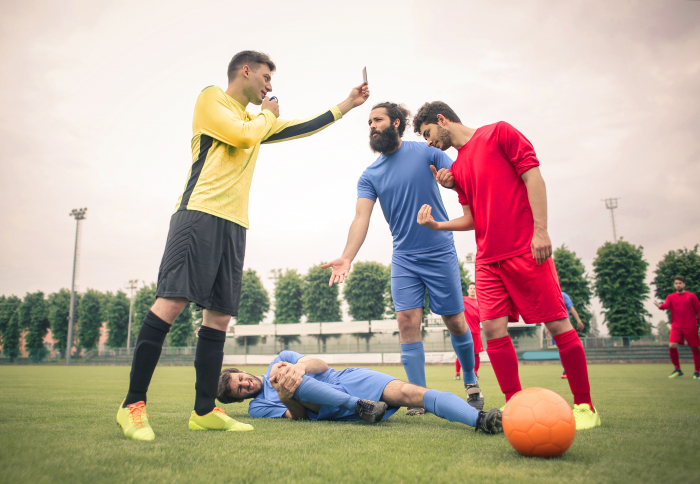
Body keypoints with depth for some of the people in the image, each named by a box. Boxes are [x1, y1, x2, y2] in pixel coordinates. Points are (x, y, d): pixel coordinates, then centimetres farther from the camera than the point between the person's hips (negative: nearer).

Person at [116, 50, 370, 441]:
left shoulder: (256, 120, 29)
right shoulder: (211, 98, 8)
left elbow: (303, 128, 33)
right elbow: (243, 135, -9)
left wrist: (347, 104, 35)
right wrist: (267, 116, 11)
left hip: (234, 223, 8)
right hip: (201, 212, -8)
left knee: (219, 315, 2)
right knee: (172, 302, -16)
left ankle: (205, 412, 7)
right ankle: (133, 405, -9)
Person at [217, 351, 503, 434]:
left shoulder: (279, 360, 18)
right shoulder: (258, 407, 12)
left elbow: (321, 365, 4)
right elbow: (299, 416, -4)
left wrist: (301, 366, -19)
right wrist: (285, 398, -27)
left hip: (348, 378, 2)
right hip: (332, 412, -1)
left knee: (407, 391, -25)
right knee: (290, 382, -27)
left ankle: (480, 419, -37)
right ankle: (361, 406, -33)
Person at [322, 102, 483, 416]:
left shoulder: (425, 152, -3)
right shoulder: (370, 175, 4)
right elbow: (361, 217, -7)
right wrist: (347, 257, -23)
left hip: (440, 252, -2)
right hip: (403, 257, 2)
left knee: (455, 322, 6)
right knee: (408, 322, -7)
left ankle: (471, 383, 30)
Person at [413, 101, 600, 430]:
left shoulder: (499, 133, 3)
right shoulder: (457, 168, 19)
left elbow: (532, 176, -5)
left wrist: (540, 230, -14)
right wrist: (437, 225, 0)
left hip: (526, 250, -6)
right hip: (488, 259, 6)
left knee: (558, 325, -2)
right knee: (493, 329, -2)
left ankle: (585, 406, 13)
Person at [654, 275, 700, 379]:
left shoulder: (691, 296, 4)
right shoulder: (671, 297, 8)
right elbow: (666, 305, -11)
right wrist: (660, 306, -35)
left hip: (690, 327, -1)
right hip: (676, 327, 1)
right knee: (672, 346, -13)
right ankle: (677, 369, 3)